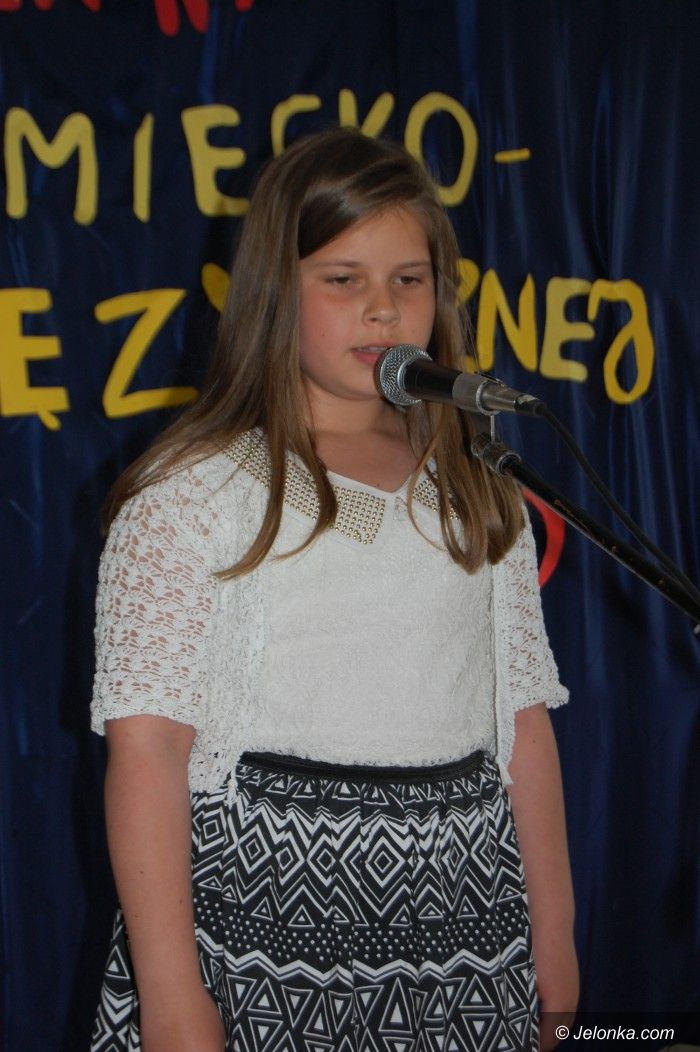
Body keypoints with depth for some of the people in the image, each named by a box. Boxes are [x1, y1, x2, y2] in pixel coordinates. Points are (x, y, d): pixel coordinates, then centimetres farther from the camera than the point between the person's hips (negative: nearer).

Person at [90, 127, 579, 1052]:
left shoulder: (478, 494, 10)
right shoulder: (193, 493, -5)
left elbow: (524, 724, 11)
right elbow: (146, 747, -10)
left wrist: (553, 936, 9)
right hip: (259, 952, -4)